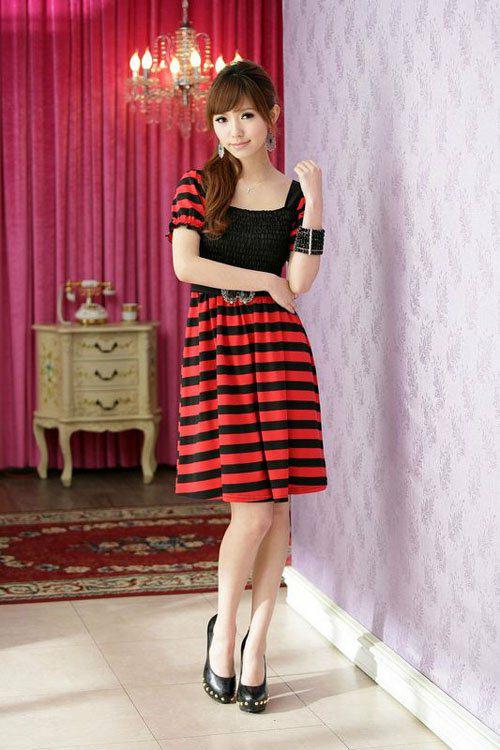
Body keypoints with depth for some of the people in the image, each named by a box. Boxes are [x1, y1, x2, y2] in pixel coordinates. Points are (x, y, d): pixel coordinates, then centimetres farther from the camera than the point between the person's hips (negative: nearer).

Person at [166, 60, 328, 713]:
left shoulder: (293, 192, 9)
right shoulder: (197, 186, 6)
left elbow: (299, 284, -2)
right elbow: (185, 265, -8)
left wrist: (313, 200, -8)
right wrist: (265, 280, -5)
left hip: (279, 346, 2)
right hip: (216, 343, -2)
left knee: (278, 505, 1)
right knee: (254, 508, -8)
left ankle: (256, 641, 15)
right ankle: (224, 628, 15)